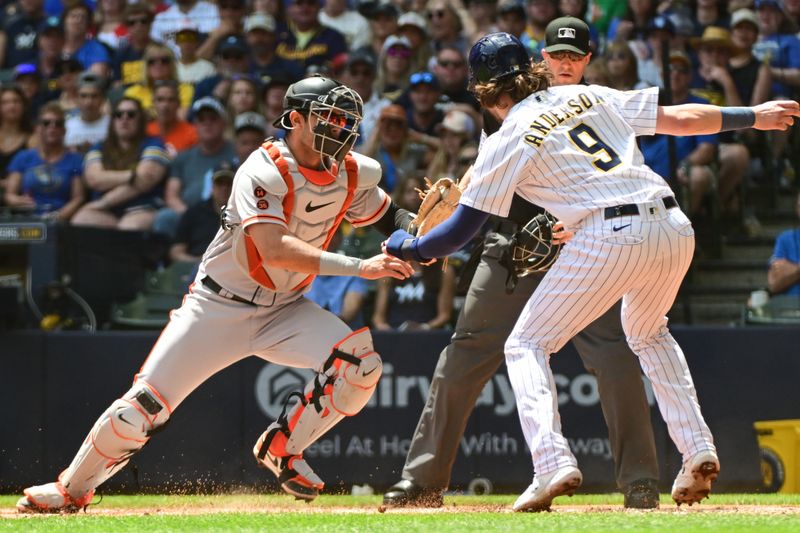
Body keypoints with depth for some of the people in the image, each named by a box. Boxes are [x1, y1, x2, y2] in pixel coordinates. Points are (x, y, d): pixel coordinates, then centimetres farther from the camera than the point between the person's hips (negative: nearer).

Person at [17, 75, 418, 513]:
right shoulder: (264, 171, -23)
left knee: (360, 363, -21)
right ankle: (72, 487, 17)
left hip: (284, 310, 5)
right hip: (219, 307, -5)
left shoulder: (354, 174, -3)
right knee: (141, 408, -9)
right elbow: (275, 249, -35)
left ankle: (281, 449, 1)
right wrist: (358, 267, -39)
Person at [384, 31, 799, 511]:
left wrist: (405, 246, 21)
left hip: (610, 237, -6)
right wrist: (752, 116, 32)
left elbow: (461, 233, 4)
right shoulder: (589, 97, 18)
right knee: (649, 334, 33)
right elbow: (681, 118, 19)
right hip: (674, 228, 6)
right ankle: (698, 450, 20)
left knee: (526, 345, 8)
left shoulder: (507, 142, 4)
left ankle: (554, 464, -12)